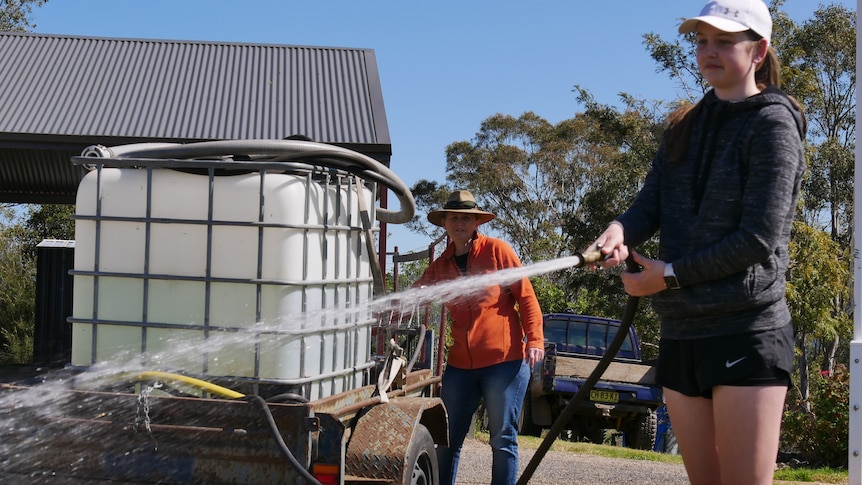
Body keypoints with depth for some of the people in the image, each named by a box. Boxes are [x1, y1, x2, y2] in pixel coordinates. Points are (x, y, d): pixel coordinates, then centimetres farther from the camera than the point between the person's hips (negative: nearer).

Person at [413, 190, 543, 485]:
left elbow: (526, 296, -3)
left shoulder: (497, 250, -2)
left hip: (504, 360, -4)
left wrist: (534, 340, -11)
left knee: (503, 439, -1)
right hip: (460, 364, 5)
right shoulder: (441, 266, 11)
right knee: (446, 438, 7)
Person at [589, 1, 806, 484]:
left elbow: (759, 239, -13)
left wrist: (670, 274, -12)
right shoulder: (684, 127, 16)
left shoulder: (772, 123, -5)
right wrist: (621, 230, -16)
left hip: (747, 334, -7)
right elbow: (650, 204, 7)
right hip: (681, 335, 7)